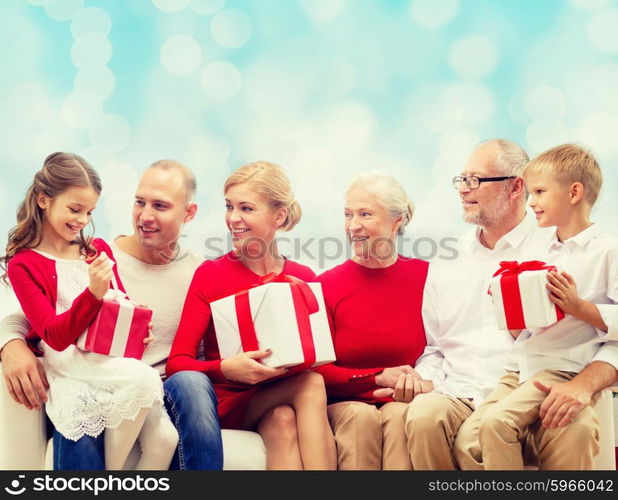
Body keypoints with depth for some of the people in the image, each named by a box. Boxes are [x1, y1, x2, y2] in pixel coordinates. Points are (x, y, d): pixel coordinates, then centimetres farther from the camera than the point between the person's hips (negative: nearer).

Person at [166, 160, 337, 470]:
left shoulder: (305, 280, 5)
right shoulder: (210, 274, -1)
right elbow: (177, 363, -8)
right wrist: (226, 369, -27)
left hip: (282, 404, 3)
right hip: (229, 403, -2)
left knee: (283, 420, -33)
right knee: (310, 384, -29)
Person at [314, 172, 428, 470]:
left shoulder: (425, 275, 2)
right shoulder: (326, 286, 0)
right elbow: (317, 370, -3)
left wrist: (408, 382, -14)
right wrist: (379, 378, -15)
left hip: (402, 402, 1)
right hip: (344, 404, 0)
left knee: (399, 416, -33)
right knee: (362, 416, -33)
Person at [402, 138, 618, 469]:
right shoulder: (446, 264, 18)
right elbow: (431, 349, 23)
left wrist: (583, 384, -21)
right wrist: (425, 384, 1)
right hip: (461, 401, 3)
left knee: (573, 432, -36)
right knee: (424, 415, -30)